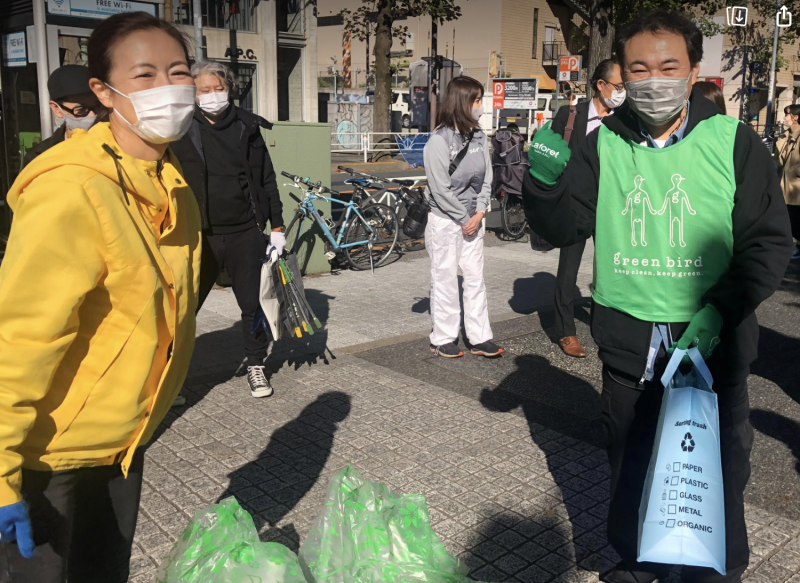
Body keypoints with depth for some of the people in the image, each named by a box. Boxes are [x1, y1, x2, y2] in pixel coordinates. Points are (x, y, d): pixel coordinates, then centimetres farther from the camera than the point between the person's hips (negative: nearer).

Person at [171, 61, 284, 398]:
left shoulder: (247, 128, 5)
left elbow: (266, 179, 9)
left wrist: (277, 227, 6)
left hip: (245, 234, 1)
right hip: (199, 235, -1)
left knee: (253, 305, 8)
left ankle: (256, 366, 26)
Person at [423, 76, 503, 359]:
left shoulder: (478, 136, 4)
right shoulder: (439, 140, -14)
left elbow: (486, 177, 5)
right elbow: (441, 189, -16)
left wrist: (479, 213, -6)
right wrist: (463, 218, -11)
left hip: (472, 220, 6)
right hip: (445, 220, -6)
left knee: (475, 278, 8)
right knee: (445, 279, 3)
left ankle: (480, 338, 15)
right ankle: (442, 339, 15)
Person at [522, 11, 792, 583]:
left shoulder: (734, 142, -7)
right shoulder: (605, 144, -1)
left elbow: (768, 242, -5)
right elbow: (562, 229, -3)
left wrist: (719, 310, -18)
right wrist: (545, 179, -23)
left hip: (712, 340, -1)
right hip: (628, 340, 2)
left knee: (716, 465, 14)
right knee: (630, 460, 18)